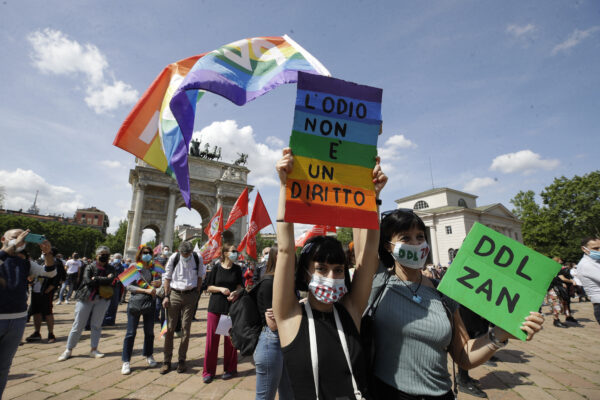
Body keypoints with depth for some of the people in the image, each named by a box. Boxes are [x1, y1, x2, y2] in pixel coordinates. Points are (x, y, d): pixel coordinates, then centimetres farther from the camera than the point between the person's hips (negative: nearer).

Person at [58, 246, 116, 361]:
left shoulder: (110, 268, 5)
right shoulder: (90, 267, -2)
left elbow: (110, 280, -14)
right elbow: (88, 281, -16)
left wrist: (96, 279, -13)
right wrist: (104, 280, -12)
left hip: (102, 299, 2)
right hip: (86, 298, -1)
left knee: (96, 325, 7)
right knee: (78, 325, 5)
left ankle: (94, 350, 16)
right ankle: (68, 350, 21)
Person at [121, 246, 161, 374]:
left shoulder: (154, 268, 7)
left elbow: (160, 280, 12)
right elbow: (129, 286, -10)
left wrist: (158, 283, -12)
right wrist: (146, 290, -19)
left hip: (150, 302, 3)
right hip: (135, 302, -3)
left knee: (149, 331, 13)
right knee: (131, 332, 1)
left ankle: (148, 355, 31)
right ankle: (126, 361, 14)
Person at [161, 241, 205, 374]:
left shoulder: (198, 259, -4)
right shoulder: (173, 258, -6)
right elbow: (167, 277, 3)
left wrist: (197, 293, 3)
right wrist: (166, 296, -1)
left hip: (190, 295, 0)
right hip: (174, 294, 0)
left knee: (186, 329, 6)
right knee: (170, 328, 4)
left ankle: (182, 360, 20)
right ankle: (167, 360, 18)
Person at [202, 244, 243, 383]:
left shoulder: (237, 269, 3)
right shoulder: (217, 268, 0)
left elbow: (240, 287, 6)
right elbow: (209, 288, 2)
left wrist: (235, 293, -15)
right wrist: (221, 289, -15)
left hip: (232, 307, 1)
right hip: (215, 307, 0)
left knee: (230, 339, 7)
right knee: (212, 338, 4)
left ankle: (230, 369, 24)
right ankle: (208, 371, 19)